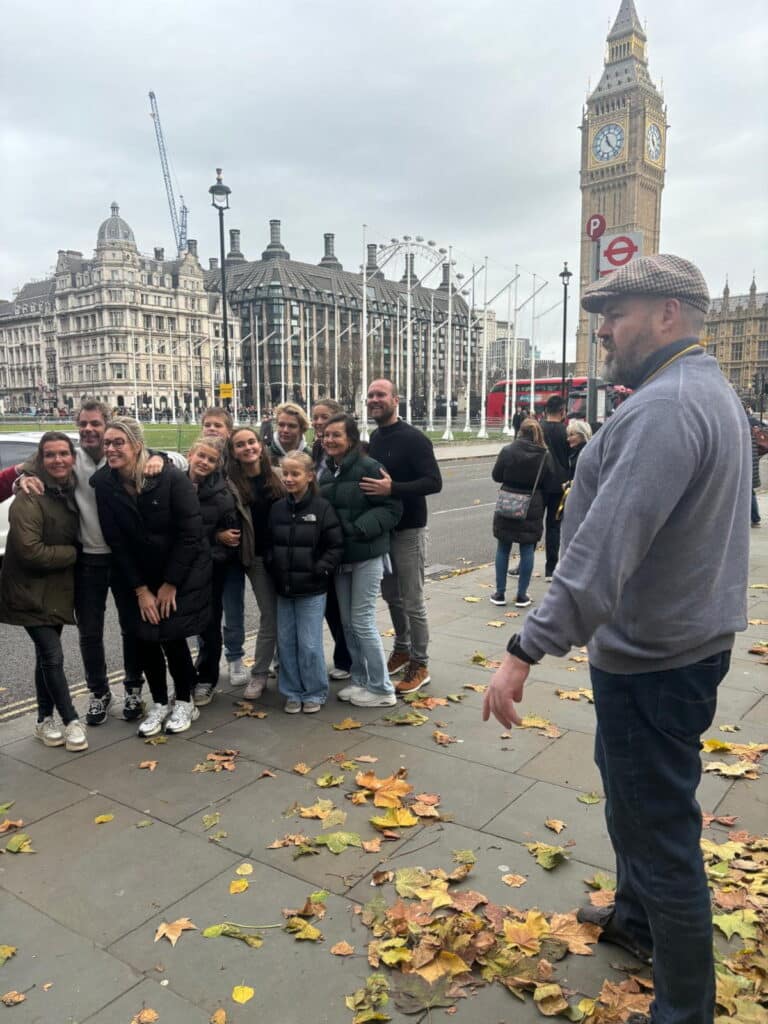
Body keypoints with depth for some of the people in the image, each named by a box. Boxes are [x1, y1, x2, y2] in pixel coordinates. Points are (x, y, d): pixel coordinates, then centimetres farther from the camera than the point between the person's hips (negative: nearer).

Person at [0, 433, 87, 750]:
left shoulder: (71, 491, 4)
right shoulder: (29, 498, -19)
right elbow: (30, 550, -25)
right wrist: (72, 553, -15)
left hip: (57, 588, 7)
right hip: (31, 591, -7)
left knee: (47, 655, 15)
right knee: (53, 656, -6)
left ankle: (45, 720, 27)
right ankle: (71, 720, 8)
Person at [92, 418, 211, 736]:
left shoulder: (171, 477, -22)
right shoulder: (103, 484, -10)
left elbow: (191, 534, -18)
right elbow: (116, 543, -6)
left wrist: (170, 584, -14)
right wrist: (140, 589, -7)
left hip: (184, 571, -4)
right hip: (139, 575, 4)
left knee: (173, 636, -5)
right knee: (143, 638, 1)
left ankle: (184, 702, 19)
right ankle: (159, 703, 23)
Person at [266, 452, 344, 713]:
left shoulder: (322, 508, -9)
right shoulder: (277, 508, 6)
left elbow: (336, 546, -8)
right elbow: (270, 544, 15)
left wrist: (319, 571, -15)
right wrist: (273, 569, 3)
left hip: (312, 590, -5)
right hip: (284, 588, 5)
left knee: (309, 644, 0)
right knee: (286, 643, 10)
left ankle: (315, 693, 17)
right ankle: (293, 692, 24)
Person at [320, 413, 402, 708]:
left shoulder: (368, 467, -14)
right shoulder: (326, 472, 7)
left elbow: (393, 508, -15)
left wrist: (359, 528, -24)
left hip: (367, 555, -7)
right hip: (339, 555, 7)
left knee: (363, 622, -3)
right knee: (348, 622, 12)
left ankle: (382, 688, 11)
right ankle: (360, 680, 28)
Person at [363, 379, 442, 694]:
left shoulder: (413, 439, -14)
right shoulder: (374, 438, 10)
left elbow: (434, 482, -22)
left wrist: (392, 488, -31)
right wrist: (371, 487, 1)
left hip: (408, 530, -7)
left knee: (413, 602, 0)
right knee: (391, 595, 17)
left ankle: (419, 664, 13)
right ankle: (402, 649, 34)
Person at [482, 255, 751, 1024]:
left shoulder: (665, 405, -24)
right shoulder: (707, 390, 11)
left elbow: (603, 552, -32)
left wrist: (525, 651, -30)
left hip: (653, 657, -11)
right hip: (684, 635, 11)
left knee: (659, 824, 4)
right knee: (636, 793, 27)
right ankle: (636, 918, 49)